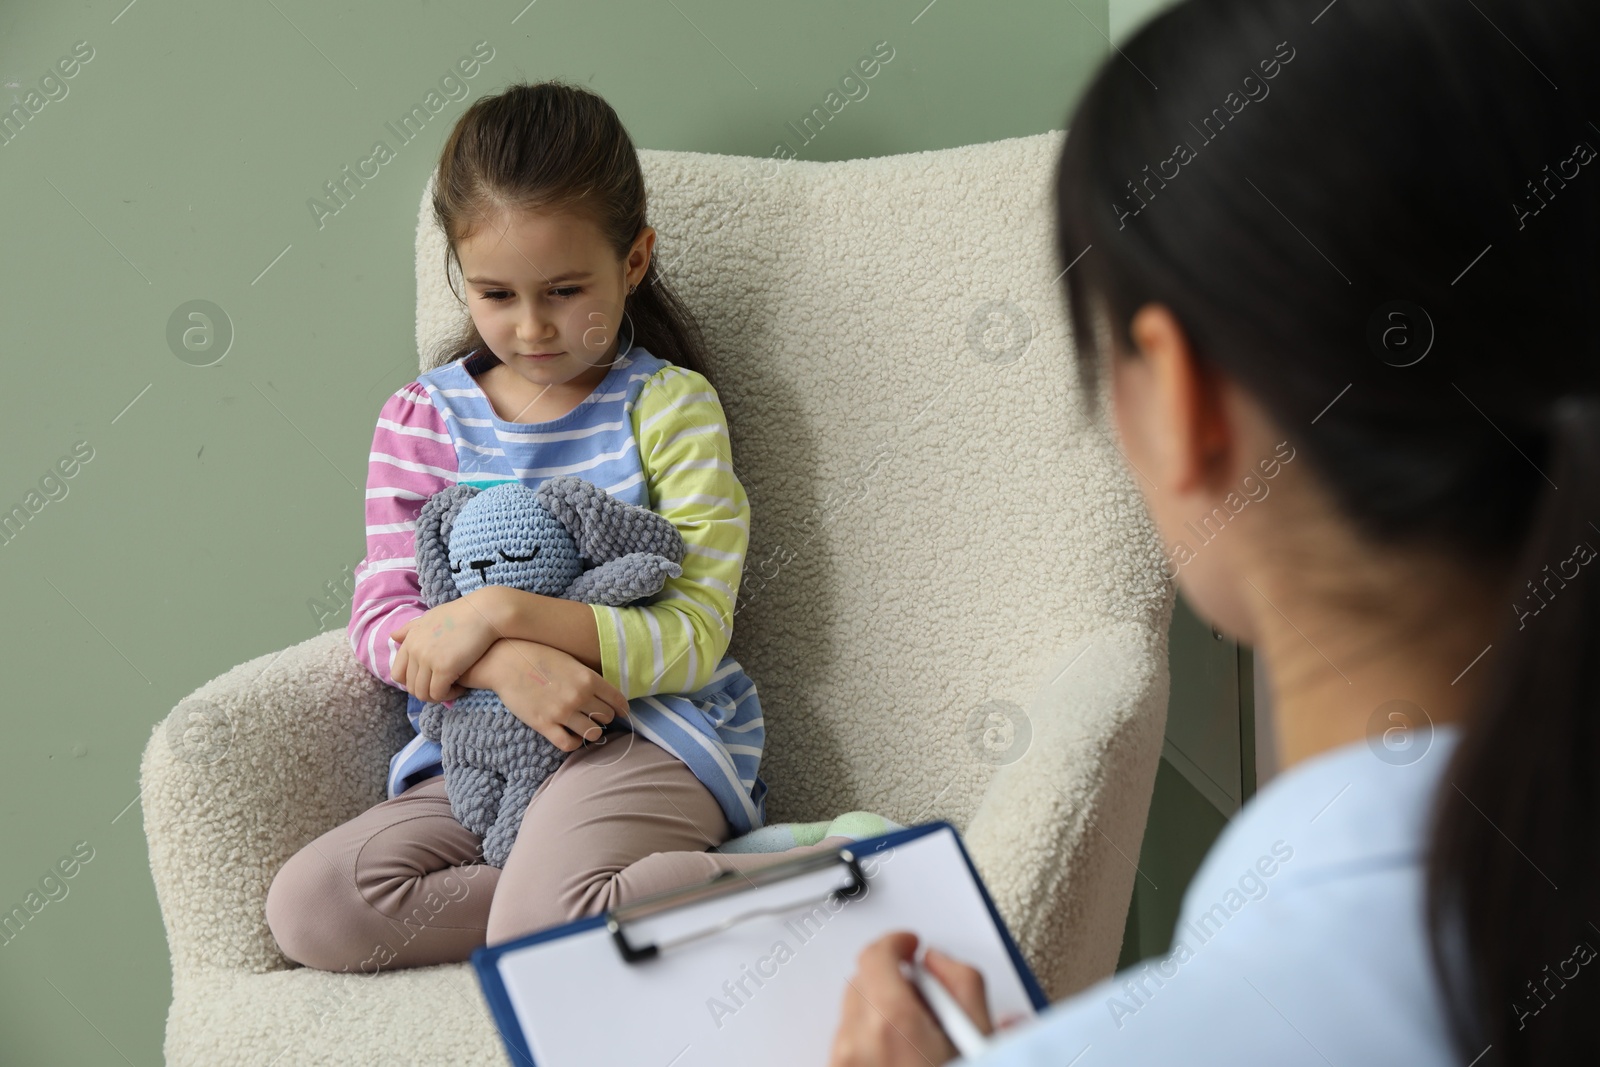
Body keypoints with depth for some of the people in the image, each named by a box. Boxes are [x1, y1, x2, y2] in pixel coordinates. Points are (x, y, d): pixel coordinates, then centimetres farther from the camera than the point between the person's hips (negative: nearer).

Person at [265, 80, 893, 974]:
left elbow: (695, 638, -10)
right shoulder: (423, 419, 8)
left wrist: (506, 612, -20)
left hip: (650, 732, -5)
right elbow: (382, 622, 1)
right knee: (308, 908, -19)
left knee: (540, 924, -33)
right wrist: (507, 663, -20)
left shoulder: (668, 407, -3)